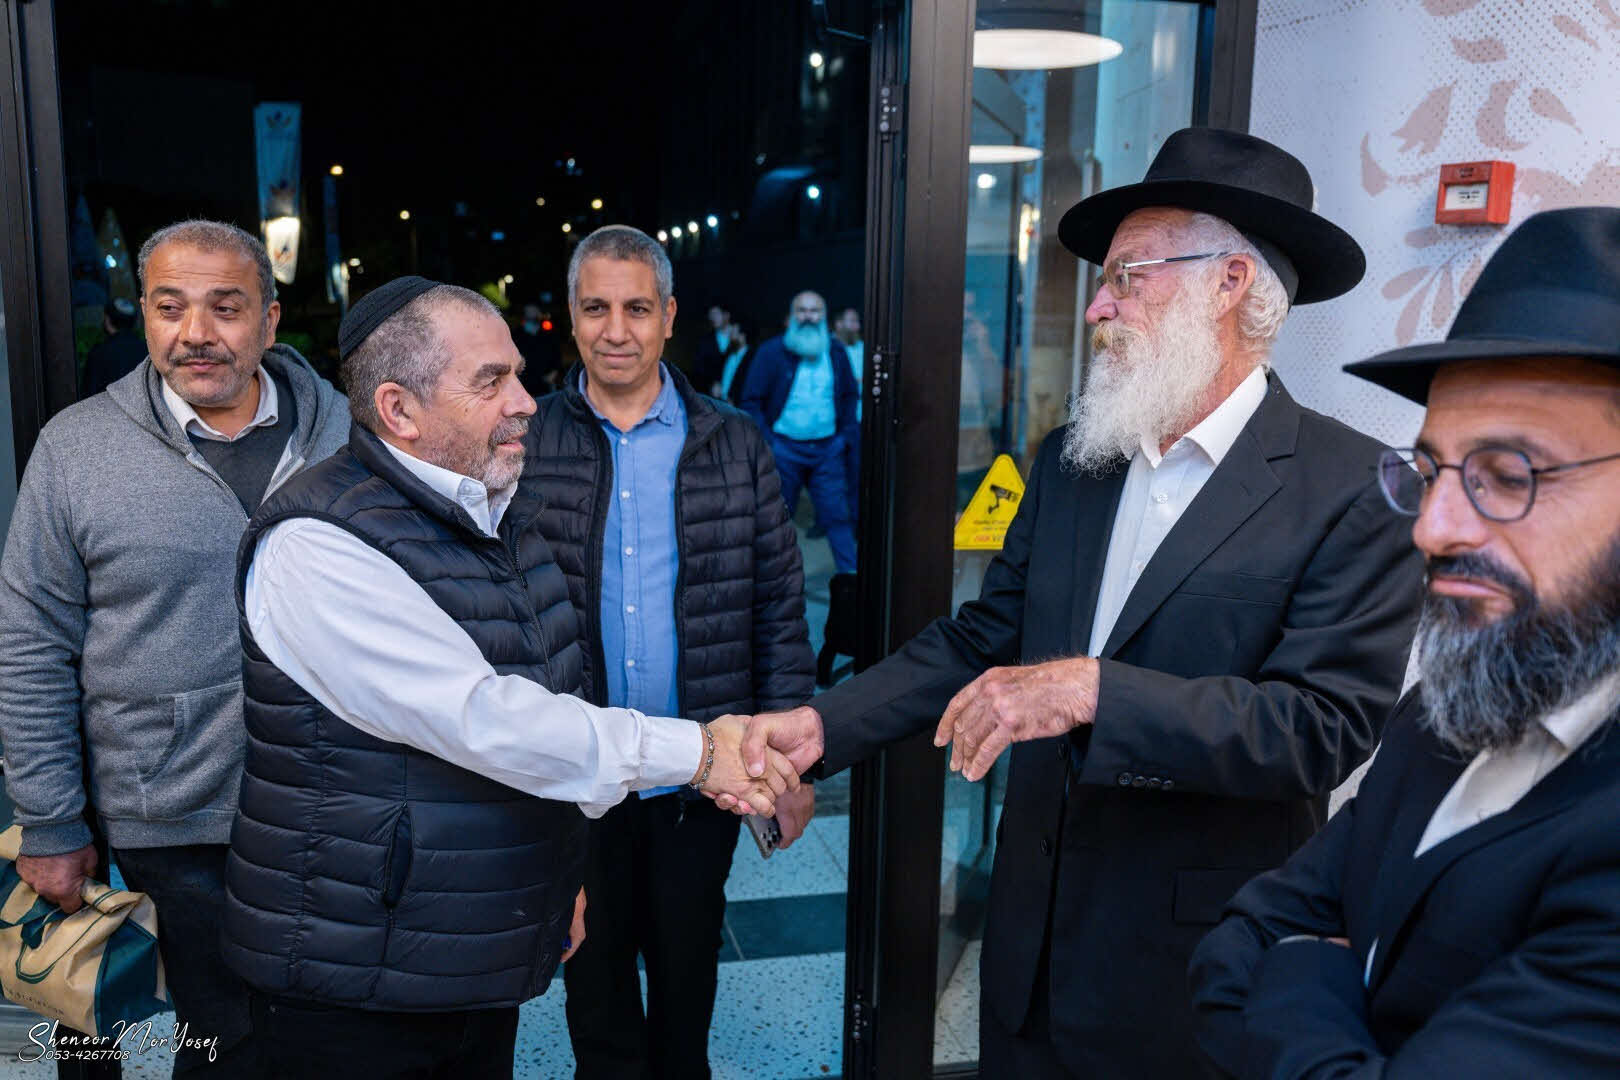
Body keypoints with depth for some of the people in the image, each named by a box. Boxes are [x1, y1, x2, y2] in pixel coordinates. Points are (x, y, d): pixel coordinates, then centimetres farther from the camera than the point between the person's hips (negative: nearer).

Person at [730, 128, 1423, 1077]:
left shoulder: (1353, 490, -15)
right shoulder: (1072, 459, 4)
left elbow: (1323, 725, -21)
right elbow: (979, 640, 5)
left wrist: (1091, 690, -29)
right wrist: (821, 724, -6)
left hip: (1193, 968, -5)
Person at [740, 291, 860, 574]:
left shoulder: (835, 351, 6)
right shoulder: (771, 351, -4)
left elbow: (849, 394, 16)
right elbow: (751, 400, -3)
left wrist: (847, 432, 5)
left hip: (828, 447, 2)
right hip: (784, 447, -2)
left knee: (836, 513, 0)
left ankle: (850, 574, 6)